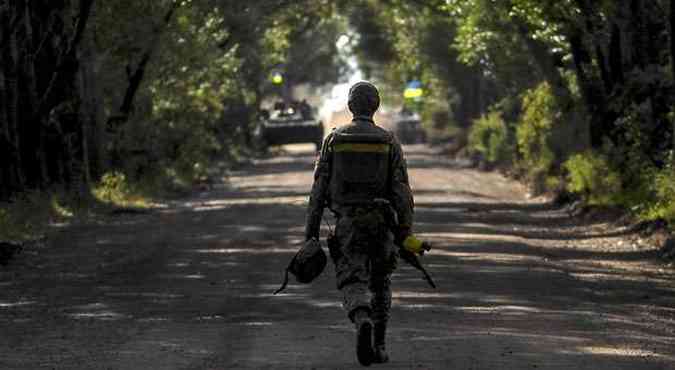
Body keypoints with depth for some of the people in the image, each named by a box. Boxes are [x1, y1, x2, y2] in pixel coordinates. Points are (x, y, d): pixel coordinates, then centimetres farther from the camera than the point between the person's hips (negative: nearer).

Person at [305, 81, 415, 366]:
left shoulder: (334, 139, 0)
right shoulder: (389, 142, 0)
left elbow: (319, 188, -1)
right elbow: (402, 191, -5)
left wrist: (311, 231, 3)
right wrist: (406, 232, -1)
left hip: (347, 224, -1)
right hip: (381, 224, 1)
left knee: (353, 284, -4)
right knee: (380, 285, 17)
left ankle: (363, 322, -36)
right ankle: (378, 347, 18)